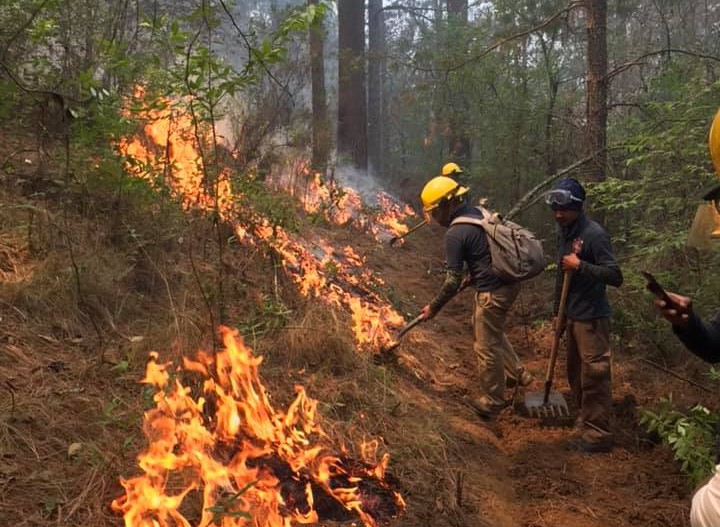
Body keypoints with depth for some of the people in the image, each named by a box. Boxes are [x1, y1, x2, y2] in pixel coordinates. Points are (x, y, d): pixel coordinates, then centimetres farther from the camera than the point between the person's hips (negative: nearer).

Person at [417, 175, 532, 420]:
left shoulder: (455, 233, -19)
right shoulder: (479, 213, 6)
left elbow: (453, 281, -17)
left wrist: (433, 307, -4)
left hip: (492, 292, -9)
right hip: (509, 282, 9)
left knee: (487, 346, 8)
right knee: (491, 331, 29)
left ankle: (490, 401, 23)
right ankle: (515, 373, 38)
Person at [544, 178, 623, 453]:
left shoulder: (594, 234, -18)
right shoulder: (564, 232, 8)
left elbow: (615, 276, -21)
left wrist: (580, 265, -27)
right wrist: (558, 313, 19)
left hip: (592, 317, -9)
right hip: (572, 315, 9)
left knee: (594, 376, -2)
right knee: (575, 373, 18)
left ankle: (598, 435, 8)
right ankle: (585, 421, 33)